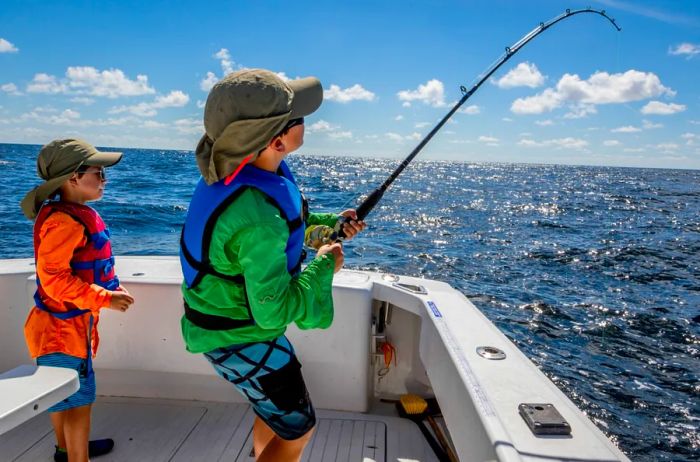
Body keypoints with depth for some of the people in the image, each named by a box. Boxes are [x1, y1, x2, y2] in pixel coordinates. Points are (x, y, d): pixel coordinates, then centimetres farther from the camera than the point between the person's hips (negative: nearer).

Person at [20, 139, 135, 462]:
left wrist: (111, 287, 7)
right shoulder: (64, 222, -25)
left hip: (68, 322, 10)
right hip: (63, 326, -10)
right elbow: (53, 278, -28)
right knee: (80, 399, 0)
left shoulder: (76, 215, 8)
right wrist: (105, 299, -25)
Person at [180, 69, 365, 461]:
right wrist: (324, 265, -18)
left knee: (275, 406, 29)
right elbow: (273, 313, -29)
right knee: (297, 429, 12)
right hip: (241, 340, -8)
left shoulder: (238, 168, -9)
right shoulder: (258, 222, -37)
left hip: (224, 320, 8)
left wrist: (329, 222, 3)